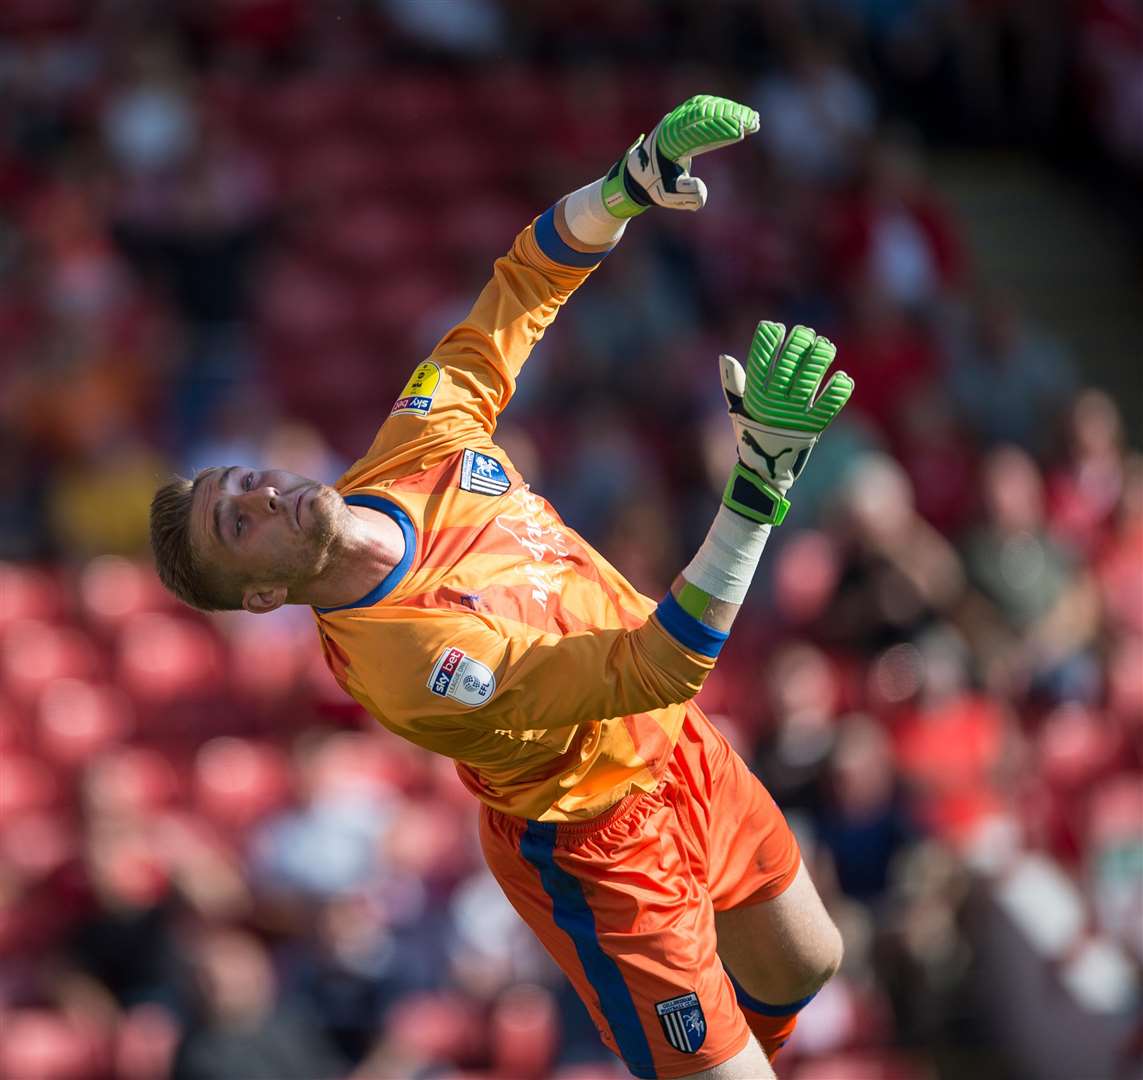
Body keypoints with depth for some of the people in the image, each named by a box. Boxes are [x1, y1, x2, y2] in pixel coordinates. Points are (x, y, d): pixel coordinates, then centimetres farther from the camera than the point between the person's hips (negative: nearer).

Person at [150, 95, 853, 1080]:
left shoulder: (418, 447, -15)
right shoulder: (401, 661, -38)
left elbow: (522, 289, -3)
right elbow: (659, 668, -41)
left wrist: (632, 182, -23)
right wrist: (759, 487, -50)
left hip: (675, 748, 8)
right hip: (596, 842, -8)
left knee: (807, 965, 23)